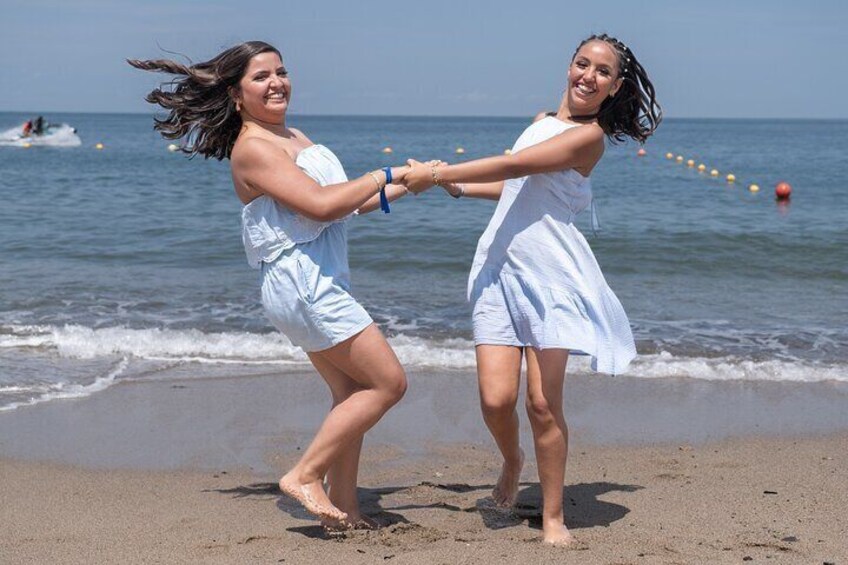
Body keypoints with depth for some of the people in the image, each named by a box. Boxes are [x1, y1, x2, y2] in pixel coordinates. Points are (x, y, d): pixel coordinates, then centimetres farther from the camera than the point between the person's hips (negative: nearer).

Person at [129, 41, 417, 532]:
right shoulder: (252, 147, -14)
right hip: (302, 282, -10)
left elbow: (342, 202, 22)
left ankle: (343, 509, 19)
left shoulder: (293, 137, 16)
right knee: (388, 382, -6)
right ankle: (306, 476, -1)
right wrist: (382, 177, -14)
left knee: (352, 392, 13)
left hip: (321, 282, 10)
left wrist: (395, 191, 20)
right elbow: (320, 204, -23)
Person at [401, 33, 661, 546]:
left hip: (551, 277, -5)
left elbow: (512, 166, -14)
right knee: (496, 399, -5)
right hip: (499, 270, 5)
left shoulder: (588, 137, -9)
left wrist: (437, 174, -8)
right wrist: (458, 187, 23)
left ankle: (554, 518, 9)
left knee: (544, 403, -5)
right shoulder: (543, 121, 17)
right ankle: (512, 460, 27)